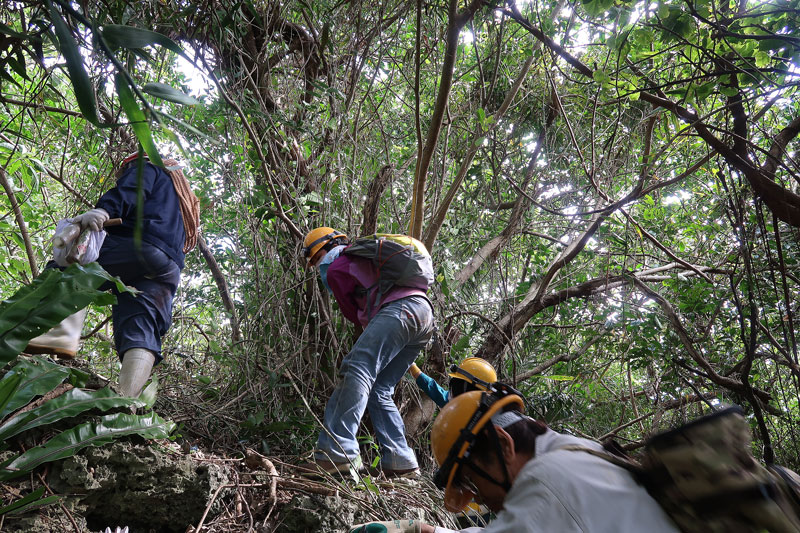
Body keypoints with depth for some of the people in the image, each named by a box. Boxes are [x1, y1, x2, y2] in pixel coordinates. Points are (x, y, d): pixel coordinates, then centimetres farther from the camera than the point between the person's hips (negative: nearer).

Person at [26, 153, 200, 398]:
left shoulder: (145, 167, 20)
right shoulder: (183, 200, 44)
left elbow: (129, 191, -4)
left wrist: (103, 210, -20)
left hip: (140, 243, -7)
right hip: (170, 270, 7)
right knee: (140, 330, -7)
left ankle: (64, 333, -30)